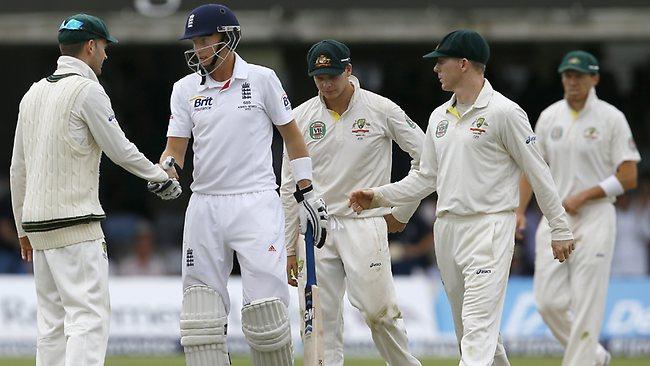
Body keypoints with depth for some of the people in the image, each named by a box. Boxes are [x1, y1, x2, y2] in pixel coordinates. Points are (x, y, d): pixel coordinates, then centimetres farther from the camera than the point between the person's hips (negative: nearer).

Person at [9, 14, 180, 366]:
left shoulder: (34, 93, 15)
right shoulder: (87, 90, -9)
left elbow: (18, 169, 17)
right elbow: (120, 149, -7)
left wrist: (23, 230, 23)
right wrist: (162, 178, 9)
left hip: (36, 220, 8)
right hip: (75, 222, -8)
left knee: (52, 322, 10)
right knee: (89, 316, -11)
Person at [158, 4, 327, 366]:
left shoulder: (262, 79, -1)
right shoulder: (186, 89, 7)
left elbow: (292, 135, 7)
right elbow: (176, 148, 4)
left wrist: (309, 194, 4)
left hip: (256, 204, -3)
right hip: (204, 208, 4)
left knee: (267, 306, -11)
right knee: (201, 314, 1)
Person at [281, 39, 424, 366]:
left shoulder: (381, 110, -2)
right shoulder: (302, 117, 6)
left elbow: (425, 156, 5)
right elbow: (290, 187, 9)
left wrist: (401, 212, 5)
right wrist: (289, 248, 6)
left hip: (365, 225, -3)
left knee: (378, 310, -6)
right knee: (320, 317, -3)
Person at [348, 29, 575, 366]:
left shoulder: (504, 112, -8)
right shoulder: (440, 116, 14)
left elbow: (537, 171, -6)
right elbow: (426, 177, 20)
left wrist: (560, 229, -5)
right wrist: (379, 197, 9)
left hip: (489, 226, -8)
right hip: (447, 229, 8)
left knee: (479, 327, -16)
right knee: (467, 327, 12)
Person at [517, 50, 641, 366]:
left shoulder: (611, 118, -4)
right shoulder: (549, 117, 10)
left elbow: (628, 177, -7)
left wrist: (582, 196, -15)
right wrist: (519, 211, 1)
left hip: (595, 219, -5)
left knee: (586, 307, -8)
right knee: (549, 302, 0)